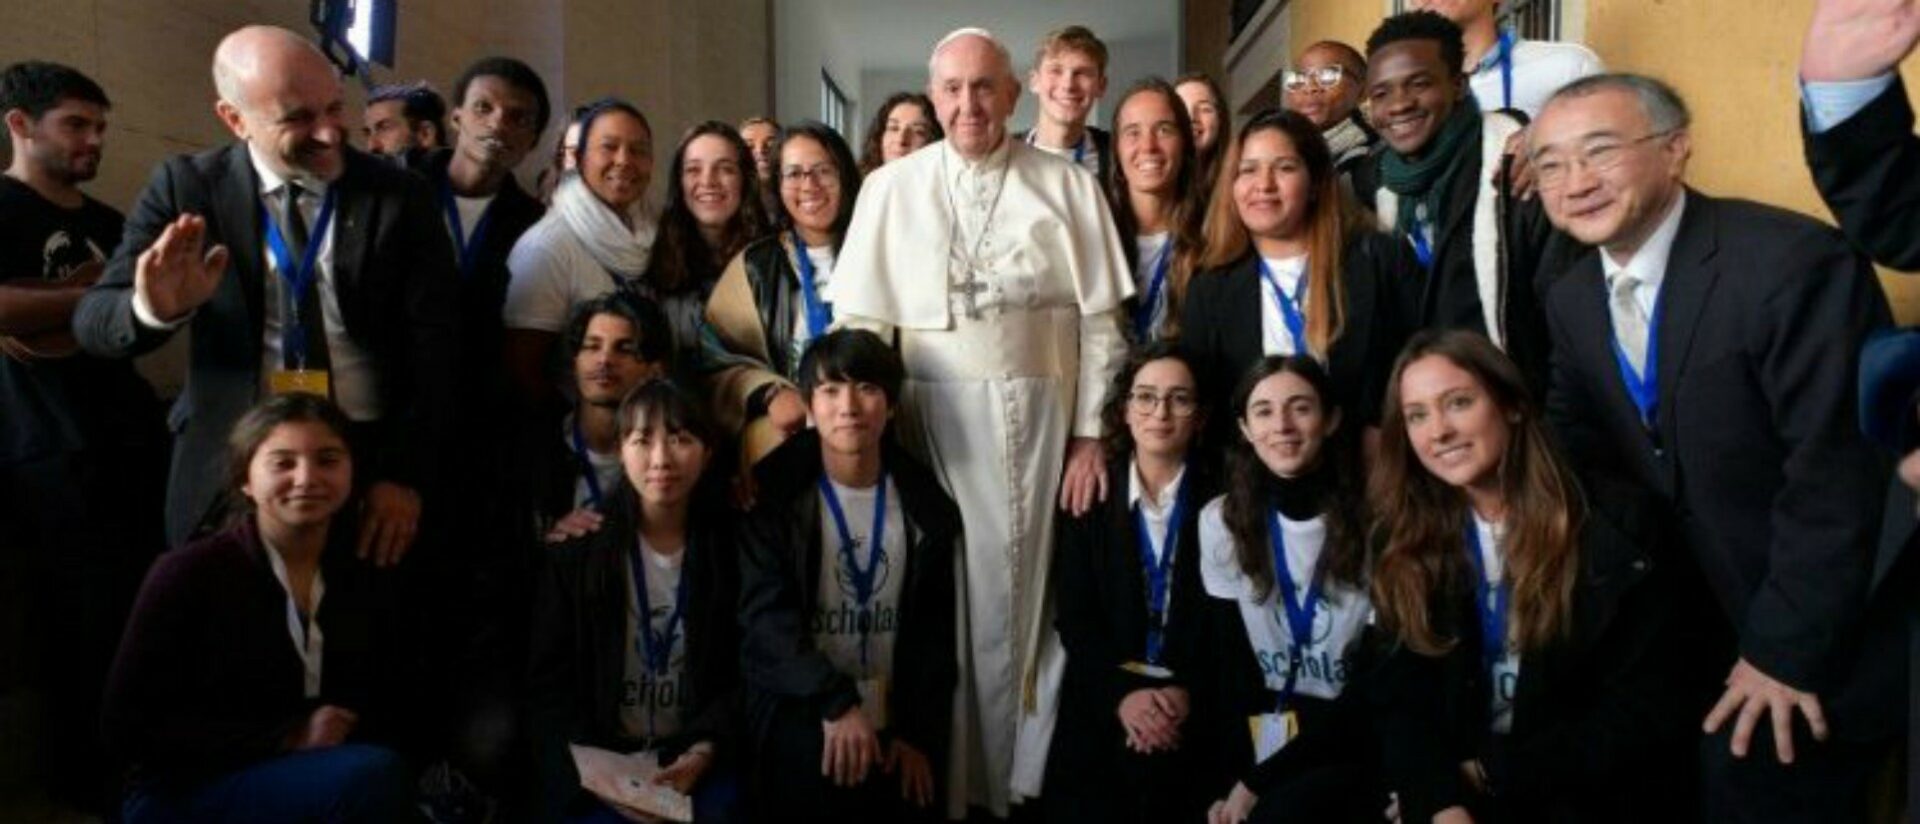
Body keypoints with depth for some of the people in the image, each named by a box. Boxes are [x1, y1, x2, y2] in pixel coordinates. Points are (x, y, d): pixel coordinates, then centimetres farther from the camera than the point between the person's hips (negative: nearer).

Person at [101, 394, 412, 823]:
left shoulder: (366, 575, 2)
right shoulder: (190, 573, -8)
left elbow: (381, 709, 10)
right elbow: (129, 725, -10)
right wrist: (286, 740, -17)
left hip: (306, 781, 4)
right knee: (371, 776, -29)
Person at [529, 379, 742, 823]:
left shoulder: (730, 549, 0)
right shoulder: (578, 548, -2)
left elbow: (744, 673, 2)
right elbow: (549, 680, -1)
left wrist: (705, 750, -13)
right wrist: (587, 765, -15)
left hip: (692, 755, 1)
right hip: (596, 758, -1)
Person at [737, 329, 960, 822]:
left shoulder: (925, 505, 4)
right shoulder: (775, 490, -4)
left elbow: (934, 630, 6)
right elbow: (764, 613, -12)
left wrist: (921, 734, -2)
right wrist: (835, 701, -22)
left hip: (892, 719, 2)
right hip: (797, 707, -2)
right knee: (833, 781, -22)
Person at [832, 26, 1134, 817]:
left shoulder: (1068, 186, 4)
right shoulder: (890, 187, 5)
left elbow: (1101, 321, 3)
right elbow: (859, 322, 4)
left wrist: (1091, 435, -3)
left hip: (1037, 418, 0)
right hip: (929, 418, 0)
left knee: (1030, 597, 5)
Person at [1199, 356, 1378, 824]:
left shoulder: (1377, 521, -9)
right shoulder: (1220, 520, 3)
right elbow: (1229, 659, 4)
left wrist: (1260, 780, -11)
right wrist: (1245, 768, -13)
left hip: (1353, 738, -3)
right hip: (1263, 732, 3)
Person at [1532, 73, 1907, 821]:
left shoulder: (1793, 262, -23)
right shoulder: (1571, 299, 0)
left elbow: (1835, 479, -24)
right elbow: (1578, 451, 5)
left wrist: (1784, 652, -20)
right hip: (1703, 635, 6)